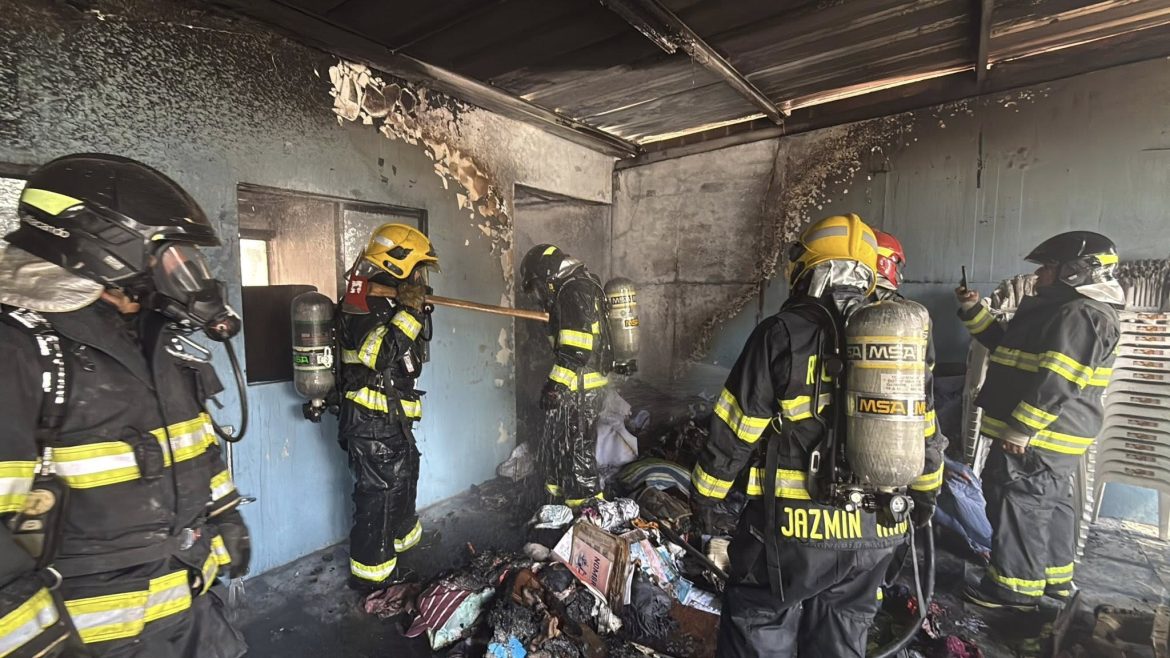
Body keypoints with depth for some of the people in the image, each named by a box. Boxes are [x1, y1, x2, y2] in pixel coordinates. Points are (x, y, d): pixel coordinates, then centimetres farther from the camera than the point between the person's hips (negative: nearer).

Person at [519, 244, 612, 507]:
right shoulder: (584, 283, 15)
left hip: (577, 388, -10)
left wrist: (556, 385, -20)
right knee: (556, 445, 19)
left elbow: (576, 350, -24)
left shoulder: (573, 291, -17)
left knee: (575, 450, 0)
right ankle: (560, 501, 33)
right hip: (582, 386, 10)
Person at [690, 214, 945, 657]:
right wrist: (924, 495, 30)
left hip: (796, 525, -5)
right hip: (875, 530, 6)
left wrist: (705, 492, 0)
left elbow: (736, 427, -12)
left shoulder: (784, 332, -12)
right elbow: (925, 434, 14)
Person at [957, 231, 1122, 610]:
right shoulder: (1060, 309, 16)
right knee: (1051, 504, 20)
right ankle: (1055, 577, 35)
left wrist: (1020, 429, -27)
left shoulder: (1081, 314, -18)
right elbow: (1006, 346, 23)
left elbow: (1057, 381, -26)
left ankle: (1017, 588, 9)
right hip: (1053, 435, 11)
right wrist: (974, 312, 14)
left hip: (1041, 435, -11)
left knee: (1020, 505, -2)